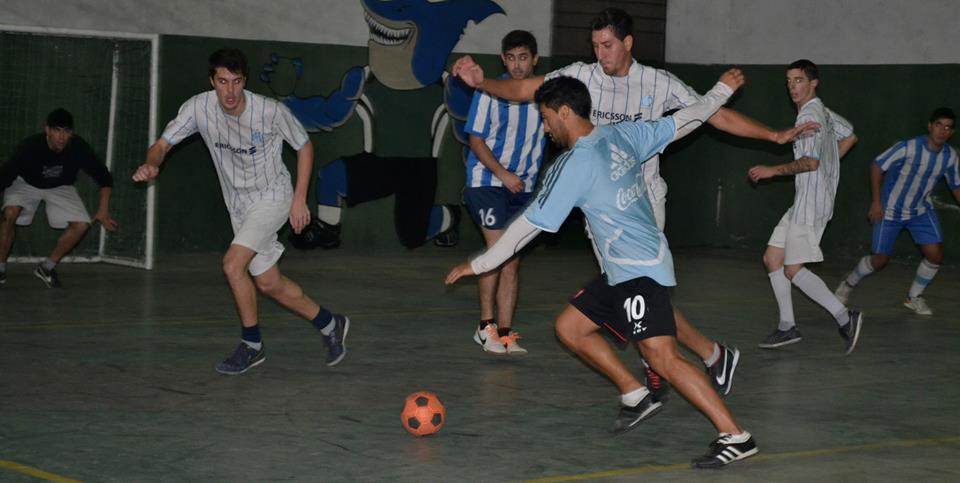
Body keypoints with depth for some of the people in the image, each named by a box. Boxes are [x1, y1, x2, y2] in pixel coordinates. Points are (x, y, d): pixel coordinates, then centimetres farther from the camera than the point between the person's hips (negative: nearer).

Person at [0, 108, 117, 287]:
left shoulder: (78, 148, -27)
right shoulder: (29, 147, -34)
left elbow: (104, 177, -14)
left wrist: (103, 210, -17)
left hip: (60, 187, 3)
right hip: (26, 183, -3)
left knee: (82, 224, -18)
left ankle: (47, 266, 3)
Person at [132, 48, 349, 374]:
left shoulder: (271, 112, -21)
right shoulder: (199, 108, -14)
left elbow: (304, 146, -5)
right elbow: (163, 144, -10)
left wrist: (300, 199, -8)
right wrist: (152, 165, -34)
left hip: (272, 196, -5)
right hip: (239, 205, 5)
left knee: (233, 264, -21)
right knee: (268, 283, 9)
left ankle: (251, 345, -3)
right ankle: (330, 324, 31)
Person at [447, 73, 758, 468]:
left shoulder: (572, 167, -15)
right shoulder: (623, 134, 6)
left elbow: (530, 225, -9)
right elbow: (681, 121, 18)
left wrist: (478, 264, 0)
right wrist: (722, 90, 34)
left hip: (640, 271, -10)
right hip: (622, 272, 10)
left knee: (662, 357, -19)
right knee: (569, 327, 15)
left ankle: (735, 436, -22)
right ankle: (635, 396, 19)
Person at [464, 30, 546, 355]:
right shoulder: (490, 91, -9)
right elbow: (476, 139, -8)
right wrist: (502, 174, -17)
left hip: (523, 187, 4)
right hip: (488, 181, -4)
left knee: (512, 261, 4)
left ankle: (505, 333, 8)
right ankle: (486, 326, -2)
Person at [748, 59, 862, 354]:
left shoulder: (809, 116, -15)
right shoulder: (823, 113, 15)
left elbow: (810, 162, -24)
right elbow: (850, 137, 30)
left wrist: (774, 171, -17)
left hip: (811, 203, -10)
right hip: (804, 203, 10)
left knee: (793, 269, -11)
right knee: (772, 258, 10)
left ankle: (845, 318, -9)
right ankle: (787, 327, 13)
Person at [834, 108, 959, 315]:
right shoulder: (908, 148, -26)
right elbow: (877, 166, -17)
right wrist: (876, 202, -19)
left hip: (921, 211, 5)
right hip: (890, 211, -4)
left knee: (935, 255, -8)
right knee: (880, 259, -1)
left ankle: (914, 298, 16)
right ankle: (848, 283, 29)